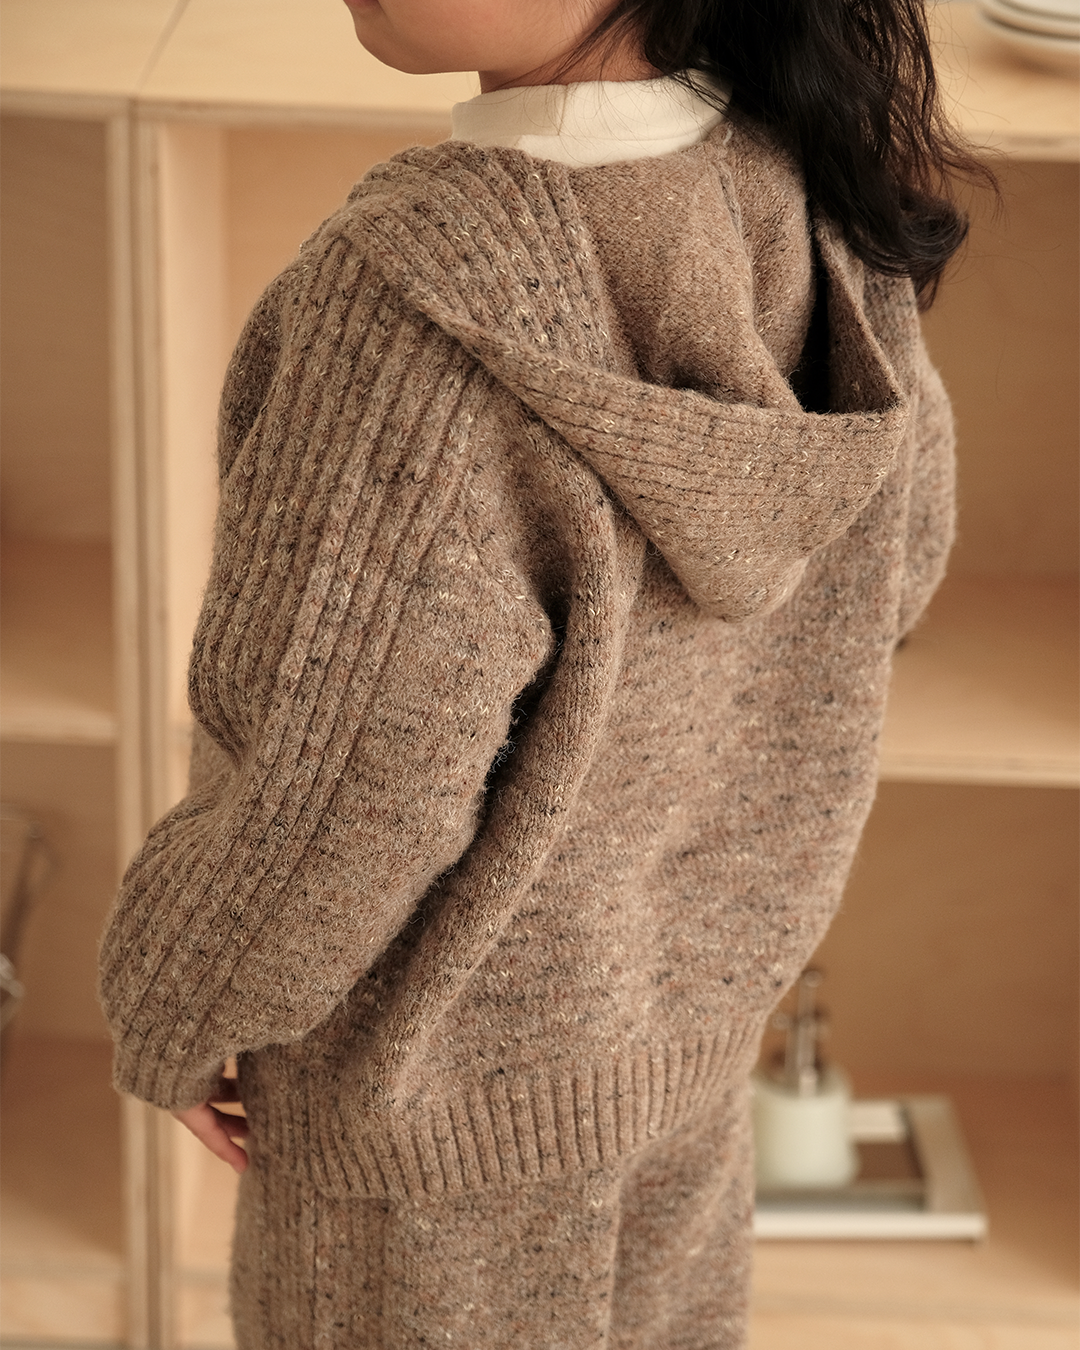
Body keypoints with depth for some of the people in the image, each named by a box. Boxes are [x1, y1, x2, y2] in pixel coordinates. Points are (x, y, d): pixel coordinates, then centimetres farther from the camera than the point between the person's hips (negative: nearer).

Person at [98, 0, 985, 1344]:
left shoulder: (430, 300, -39)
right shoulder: (802, 174, -18)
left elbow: (338, 813, -29)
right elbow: (891, 552, 0)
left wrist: (172, 1008, -8)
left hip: (458, 1061, -6)